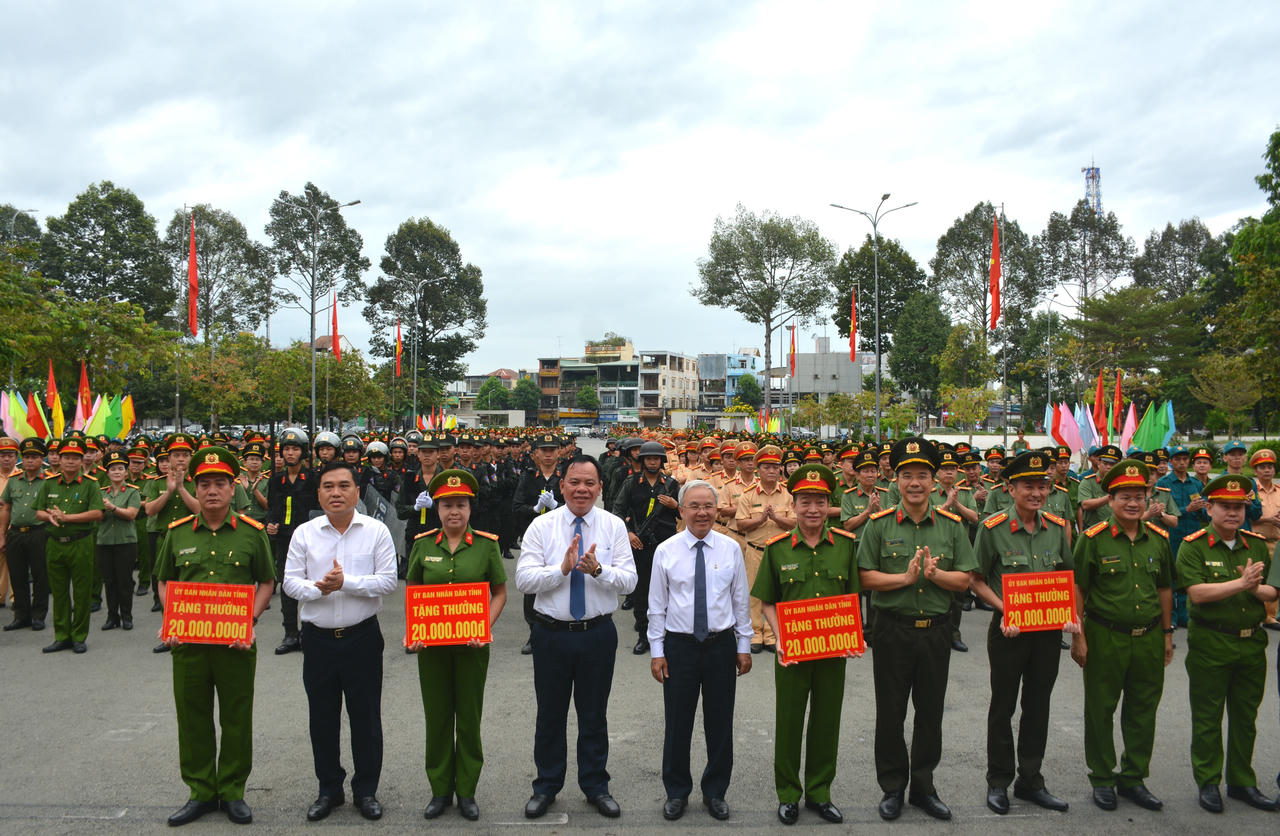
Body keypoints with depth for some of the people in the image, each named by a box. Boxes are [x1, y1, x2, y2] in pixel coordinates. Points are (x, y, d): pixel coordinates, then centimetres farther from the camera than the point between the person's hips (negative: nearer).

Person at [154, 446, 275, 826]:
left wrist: (250, 621, -10)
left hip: (236, 641, -2)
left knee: (236, 719, 8)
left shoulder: (252, 532, -3)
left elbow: (266, 582, 3)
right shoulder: (177, 532, 4)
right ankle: (200, 792, 27)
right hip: (188, 640, 2)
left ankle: (232, 792, 24)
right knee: (192, 719, 11)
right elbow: (165, 581, 13)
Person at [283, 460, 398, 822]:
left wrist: (346, 582, -20)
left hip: (362, 636, -2)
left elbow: (388, 580, -10)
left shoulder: (376, 531, -4)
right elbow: (290, 581, 0)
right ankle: (329, 789, 30)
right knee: (322, 717, 13)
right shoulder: (304, 533, 2)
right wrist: (318, 588, -19)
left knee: (366, 717, 8)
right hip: (318, 638, 2)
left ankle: (366, 790, 24)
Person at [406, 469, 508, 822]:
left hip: (472, 645, -1)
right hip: (431, 644, 1)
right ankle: (440, 790, 27)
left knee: (469, 717, 8)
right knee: (437, 717, 10)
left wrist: (484, 628, -13)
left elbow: (500, 593, 1)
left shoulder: (486, 545, -5)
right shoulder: (423, 545, 0)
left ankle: (466, 792, 24)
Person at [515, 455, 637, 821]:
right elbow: (523, 579, -12)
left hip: (598, 634, 0)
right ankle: (546, 786, 32)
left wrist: (598, 570, -27)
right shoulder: (541, 526, -4)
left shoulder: (614, 526, -2)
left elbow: (629, 581, -9)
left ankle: (596, 786, 32)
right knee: (550, 714, 13)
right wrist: (562, 568, -26)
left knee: (594, 715, 14)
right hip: (551, 634, 0)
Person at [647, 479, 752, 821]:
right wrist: (657, 651, -2)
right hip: (679, 646, -1)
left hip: (722, 645, 1)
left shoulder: (731, 548, -2)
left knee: (720, 723, 11)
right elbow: (656, 606, 0)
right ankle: (676, 792, 28)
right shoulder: (666, 551, -4)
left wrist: (744, 646, 4)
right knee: (677, 723, 8)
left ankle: (715, 791, 30)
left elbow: (740, 600, 4)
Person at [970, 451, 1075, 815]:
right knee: (1003, 707, 9)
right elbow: (977, 580, -6)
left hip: (1049, 629, 4)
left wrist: (1070, 611, -4)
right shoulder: (993, 528, -12)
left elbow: (1067, 576, 12)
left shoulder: (1057, 527, 1)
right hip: (1009, 630, -4)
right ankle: (998, 782, 24)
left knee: (1038, 706, 14)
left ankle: (1030, 781, 29)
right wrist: (1005, 610, -19)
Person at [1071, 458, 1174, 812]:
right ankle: (1102, 779, 22)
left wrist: (1167, 633, 14)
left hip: (1149, 638, 4)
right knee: (1100, 710, 7)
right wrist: (1077, 636, -8)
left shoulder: (1159, 538, 5)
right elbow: (1077, 589, -6)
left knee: (1143, 711, 12)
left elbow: (1164, 588, 14)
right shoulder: (1094, 539, -8)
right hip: (1105, 637, -4)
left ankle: (1134, 779, 28)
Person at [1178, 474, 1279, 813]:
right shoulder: (1193, 546, -8)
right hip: (1210, 643, -4)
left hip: (1252, 642, 5)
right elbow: (1197, 593, -19)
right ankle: (1208, 783, 18)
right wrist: (1240, 583, -23)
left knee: (1246, 717, 15)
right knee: (1207, 718, 6)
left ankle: (1242, 781, 29)